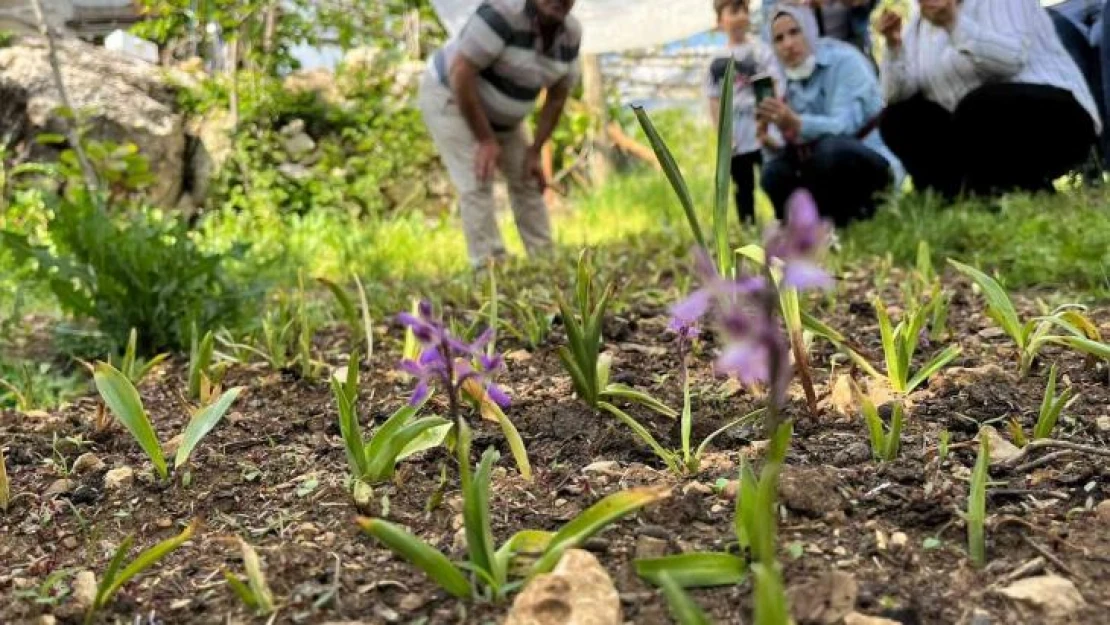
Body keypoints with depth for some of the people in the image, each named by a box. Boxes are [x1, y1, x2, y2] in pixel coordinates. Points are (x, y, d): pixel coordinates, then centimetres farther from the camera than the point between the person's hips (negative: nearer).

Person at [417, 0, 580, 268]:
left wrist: (534, 152, -3)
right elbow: (460, 74, -32)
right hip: (450, 96, -7)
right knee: (477, 183, -17)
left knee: (527, 180, 6)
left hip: (499, 114, 7)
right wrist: (485, 140, -27)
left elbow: (557, 96, 1)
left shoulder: (570, 33, -10)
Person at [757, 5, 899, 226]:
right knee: (774, 174, -16)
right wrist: (772, 145, -23)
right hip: (827, 170, 6)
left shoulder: (845, 61, -12)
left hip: (872, 165, -6)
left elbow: (845, 127, -27)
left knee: (830, 148, -35)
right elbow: (782, 144, 1)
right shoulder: (789, 84, 7)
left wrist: (797, 124, -43)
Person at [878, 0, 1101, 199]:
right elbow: (900, 95, 2)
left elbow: (1012, 59, -27)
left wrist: (954, 22, -30)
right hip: (985, 131, 7)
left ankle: (1030, 195, -15)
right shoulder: (920, 22, 10)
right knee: (899, 119, 0)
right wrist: (894, 45, -12)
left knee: (979, 108, -35)